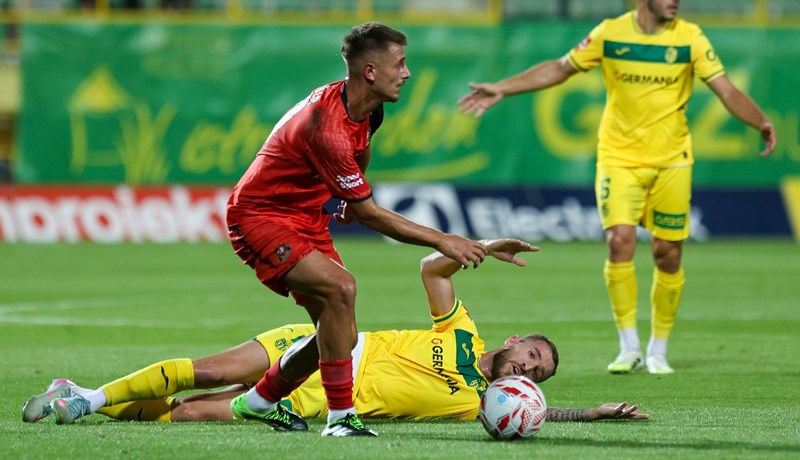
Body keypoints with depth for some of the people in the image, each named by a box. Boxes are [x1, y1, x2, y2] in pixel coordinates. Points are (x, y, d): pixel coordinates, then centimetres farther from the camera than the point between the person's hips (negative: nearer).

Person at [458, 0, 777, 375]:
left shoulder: (689, 38, -4)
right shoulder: (610, 33, -3)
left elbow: (727, 90, -8)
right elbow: (559, 69, 9)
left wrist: (761, 122, -26)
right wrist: (501, 89, 6)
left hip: (671, 161, 1)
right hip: (618, 158, -1)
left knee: (668, 254, 0)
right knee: (620, 240, -16)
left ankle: (658, 352, 16)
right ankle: (629, 348, -5)